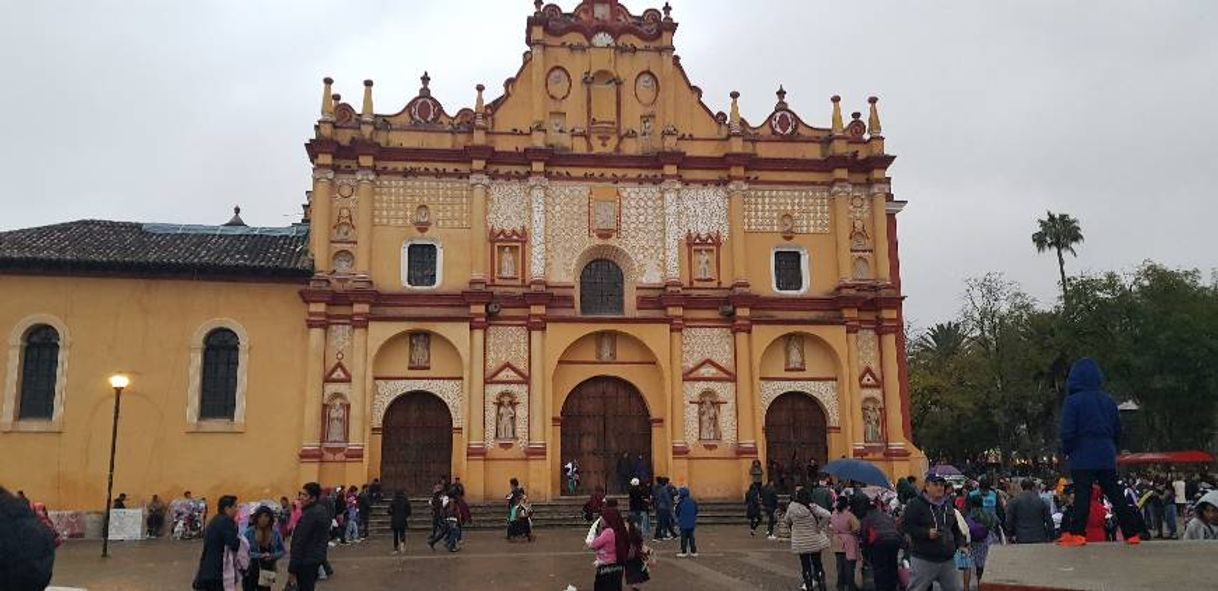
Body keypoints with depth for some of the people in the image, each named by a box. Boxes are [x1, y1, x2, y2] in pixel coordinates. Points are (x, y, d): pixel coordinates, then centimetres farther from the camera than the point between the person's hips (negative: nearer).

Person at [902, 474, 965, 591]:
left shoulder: (948, 505, 14)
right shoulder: (915, 504, -8)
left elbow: (955, 528, 24)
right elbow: (906, 526, -13)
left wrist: (960, 543, 9)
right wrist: (926, 533, -23)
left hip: (947, 560, 6)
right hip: (923, 560, -6)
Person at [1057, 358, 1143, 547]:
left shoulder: (1073, 401, -11)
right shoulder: (1108, 400, 7)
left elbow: (1068, 432, -12)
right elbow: (1117, 429, 14)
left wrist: (1067, 450, 3)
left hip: (1083, 457, -5)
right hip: (1106, 457, 5)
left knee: (1082, 494, -5)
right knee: (1115, 494, 11)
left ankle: (1076, 534, -10)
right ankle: (1131, 533, 14)